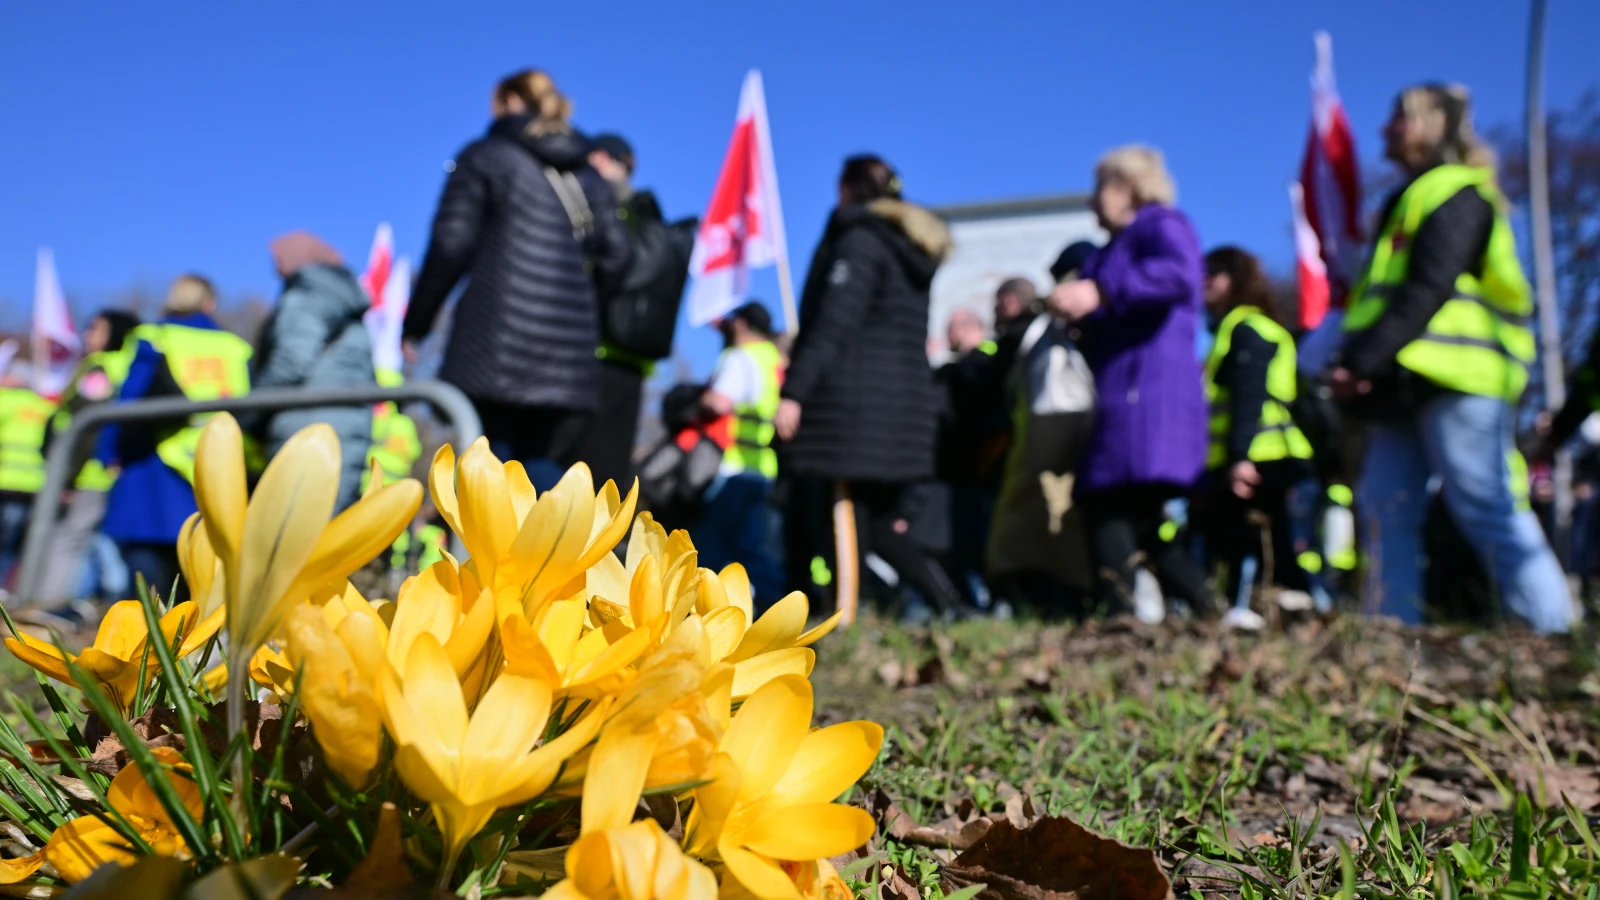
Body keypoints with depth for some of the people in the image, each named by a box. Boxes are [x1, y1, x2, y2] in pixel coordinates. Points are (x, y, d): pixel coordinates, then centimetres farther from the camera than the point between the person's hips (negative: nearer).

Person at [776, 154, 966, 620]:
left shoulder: (859, 241, -4)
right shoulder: (912, 250, 22)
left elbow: (833, 324, -15)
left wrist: (794, 391, -18)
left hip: (857, 402, -8)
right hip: (905, 403, 8)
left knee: (850, 515, -8)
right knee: (885, 525, 10)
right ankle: (953, 609, 5)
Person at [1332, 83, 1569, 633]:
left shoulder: (1454, 192, -2)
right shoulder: (1413, 198, 27)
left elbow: (1429, 289, -15)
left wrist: (1364, 359, -21)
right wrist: (1359, 363, 8)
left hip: (1456, 377, -9)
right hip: (1411, 382, 9)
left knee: (1485, 510, -11)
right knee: (1386, 508, 2)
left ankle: (1555, 632, -7)